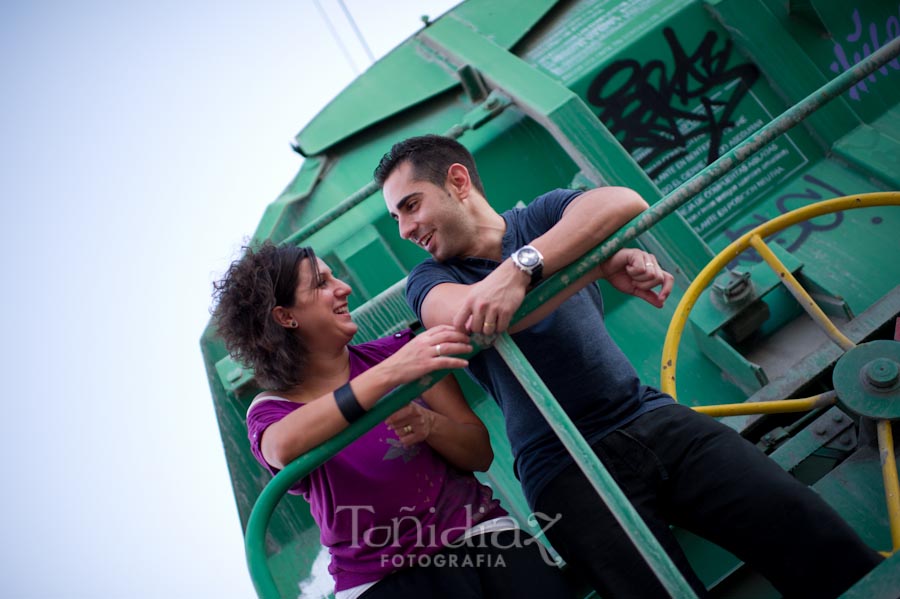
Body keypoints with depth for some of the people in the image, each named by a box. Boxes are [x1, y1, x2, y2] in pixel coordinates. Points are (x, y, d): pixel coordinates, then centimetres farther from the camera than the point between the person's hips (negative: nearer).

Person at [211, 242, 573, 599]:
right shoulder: (270, 410, 0)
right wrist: (388, 374, -36)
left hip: (475, 534, -1)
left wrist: (428, 424, -18)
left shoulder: (394, 351, 3)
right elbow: (285, 446, -27)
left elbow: (481, 454, 3)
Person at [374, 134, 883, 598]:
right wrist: (605, 261, -18)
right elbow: (469, 317, -16)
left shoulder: (544, 215, 12)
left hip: (655, 419, 2)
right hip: (566, 468, -1)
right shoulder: (429, 280, 8)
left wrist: (521, 268, -24)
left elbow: (625, 203, -11)